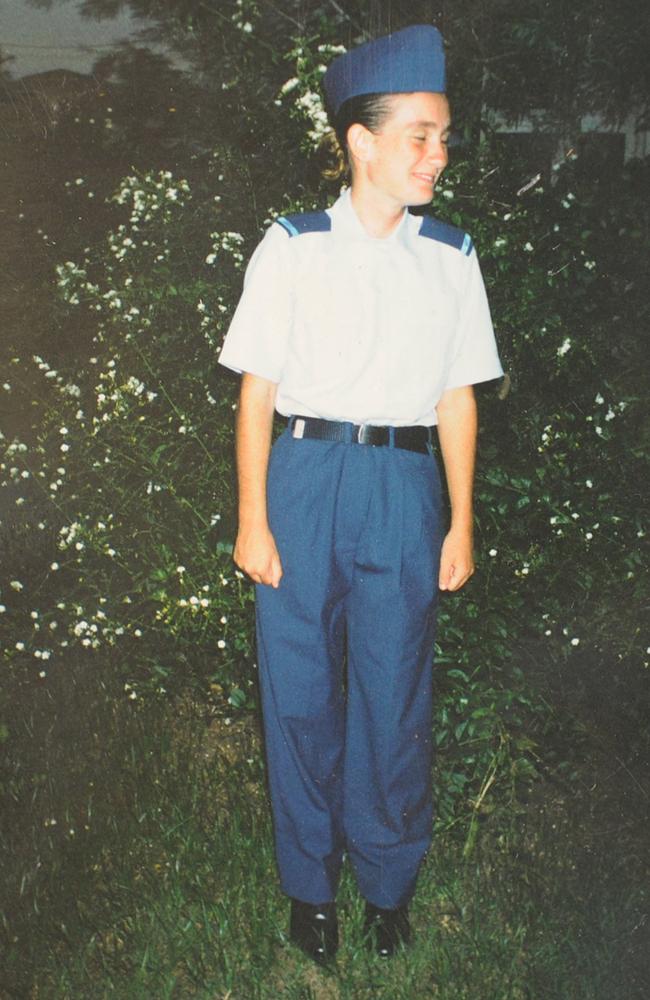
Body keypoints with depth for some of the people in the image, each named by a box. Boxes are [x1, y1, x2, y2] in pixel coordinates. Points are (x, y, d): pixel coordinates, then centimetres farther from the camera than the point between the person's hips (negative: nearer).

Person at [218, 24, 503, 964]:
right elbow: (256, 393, 0)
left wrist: (461, 524, 7)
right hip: (305, 476, -1)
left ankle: (388, 882, 29)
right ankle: (310, 884, 28)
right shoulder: (293, 248, -1)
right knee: (301, 692, 8)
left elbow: (458, 398, 8)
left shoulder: (451, 257, 6)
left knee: (395, 697, 7)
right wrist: (252, 522, -3)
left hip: (403, 485, 1)